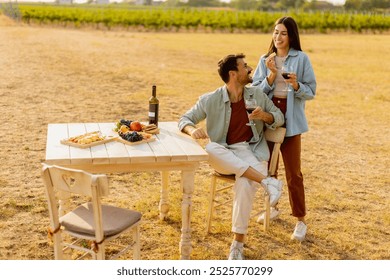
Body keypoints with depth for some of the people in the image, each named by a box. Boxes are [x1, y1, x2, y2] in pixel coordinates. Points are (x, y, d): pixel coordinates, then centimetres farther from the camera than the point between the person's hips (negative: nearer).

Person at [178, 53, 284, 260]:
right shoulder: (210, 100, 0)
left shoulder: (257, 94, 8)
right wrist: (192, 129, -22)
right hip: (224, 156, 0)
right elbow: (185, 119, 3)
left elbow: (279, 118, 15)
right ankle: (265, 181, -34)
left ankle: (237, 245, -19)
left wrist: (264, 115, -9)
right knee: (210, 149, -36)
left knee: (245, 184, -33)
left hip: (251, 151, 0)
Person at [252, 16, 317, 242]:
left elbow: (311, 91, -4)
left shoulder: (301, 58, -4)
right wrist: (271, 75, -14)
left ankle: (301, 220, 9)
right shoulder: (265, 60, 5)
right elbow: (256, 90, 0)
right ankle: (273, 207, 34)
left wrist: (296, 85, -23)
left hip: (291, 120, -4)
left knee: (293, 172, -2)